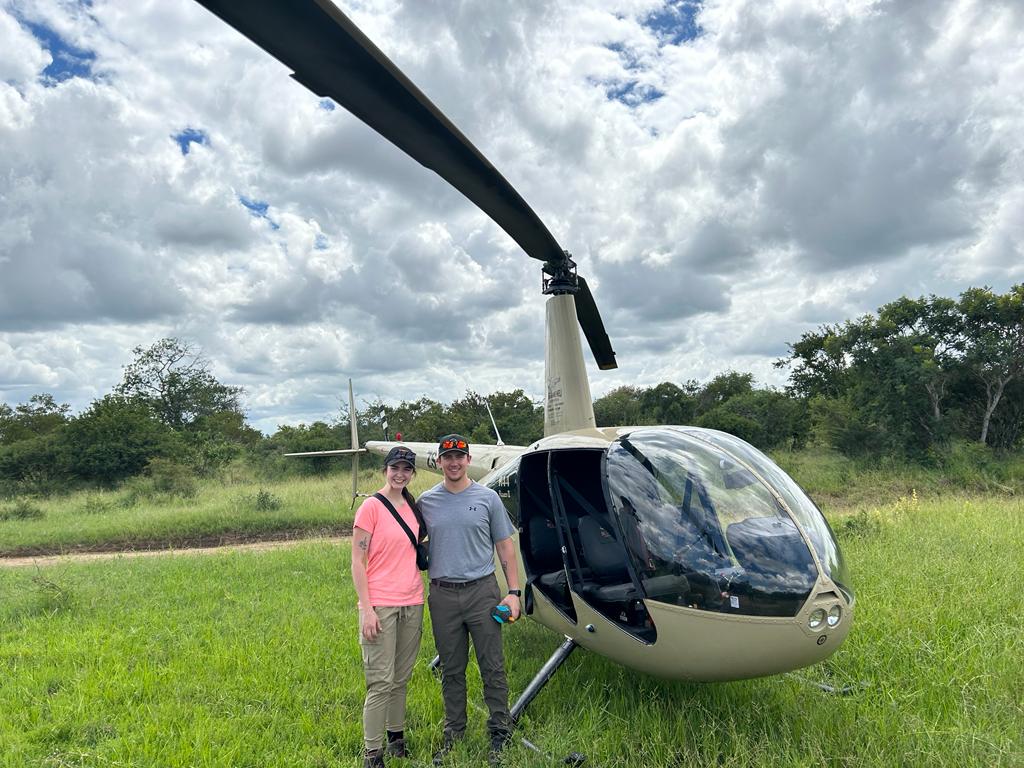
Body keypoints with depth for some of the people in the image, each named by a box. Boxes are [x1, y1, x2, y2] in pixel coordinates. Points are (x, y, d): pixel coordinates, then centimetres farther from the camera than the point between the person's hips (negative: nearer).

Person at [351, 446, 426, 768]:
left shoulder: (414, 508, 9)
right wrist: (366, 609, -15)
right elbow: (357, 562, -10)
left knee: (402, 678, 14)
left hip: (412, 603, 6)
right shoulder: (371, 506, -9)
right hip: (381, 605, -5)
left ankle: (396, 735, 30)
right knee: (381, 681, -2)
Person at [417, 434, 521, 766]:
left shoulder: (487, 498, 1)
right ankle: (453, 732, 29)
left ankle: (500, 732, 19)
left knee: (492, 667, 4)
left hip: (482, 591, -1)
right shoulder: (425, 502, 4)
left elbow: (505, 546, 4)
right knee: (451, 670, 13)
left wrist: (513, 592, -2)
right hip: (442, 595, 1)